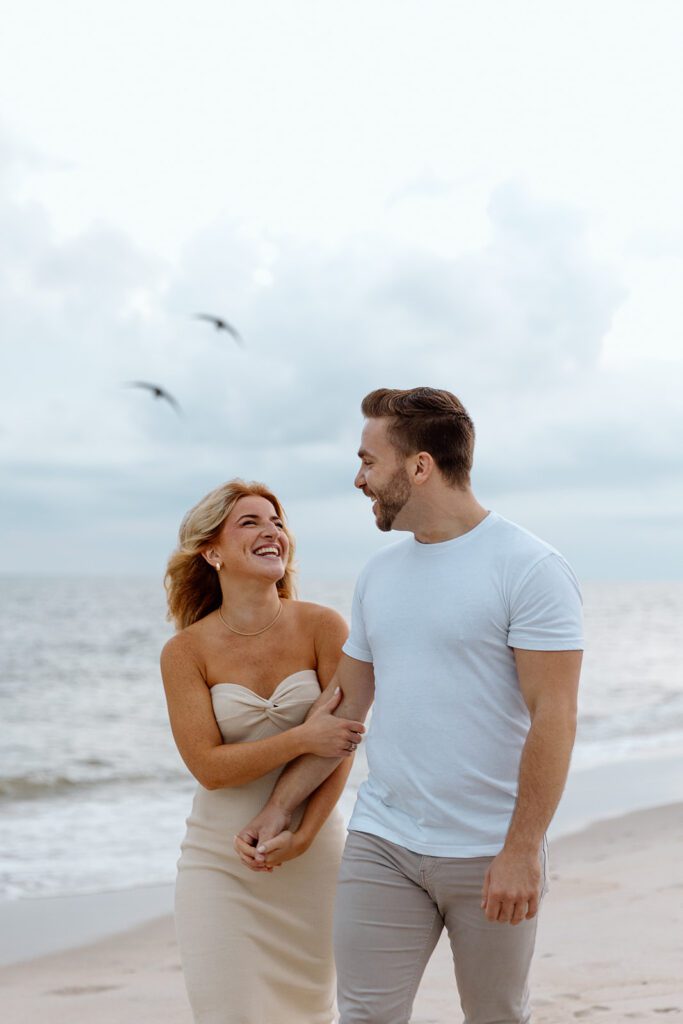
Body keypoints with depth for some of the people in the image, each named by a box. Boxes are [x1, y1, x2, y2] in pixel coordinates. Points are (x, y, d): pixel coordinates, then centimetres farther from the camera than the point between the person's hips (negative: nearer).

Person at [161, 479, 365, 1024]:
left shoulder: (322, 627, -6)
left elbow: (342, 744, -7)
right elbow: (209, 767, -11)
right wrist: (302, 739, -22)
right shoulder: (186, 652, -7)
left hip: (314, 852, 1)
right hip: (221, 862, -1)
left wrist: (301, 835, -15)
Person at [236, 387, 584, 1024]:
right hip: (381, 846, 5)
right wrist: (278, 810, 10)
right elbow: (344, 705, 16)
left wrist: (521, 850, -19)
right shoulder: (378, 576, 11)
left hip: (491, 857, -5)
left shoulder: (528, 568, -9)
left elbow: (554, 715, -14)